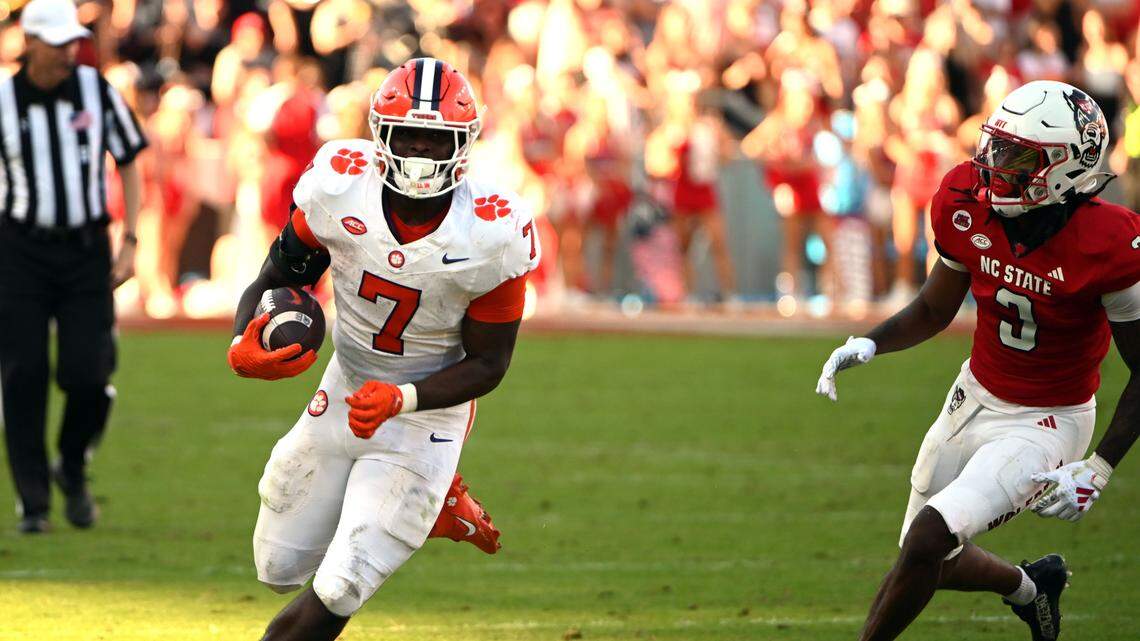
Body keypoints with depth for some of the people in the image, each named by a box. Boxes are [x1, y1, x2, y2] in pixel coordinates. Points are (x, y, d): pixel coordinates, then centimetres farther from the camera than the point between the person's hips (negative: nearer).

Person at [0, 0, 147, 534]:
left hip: (86, 250, 1)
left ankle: (73, 470, 20)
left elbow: (128, 164, 7)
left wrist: (129, 244, 0)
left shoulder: (97, 91, -2)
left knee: (88, 376, -8)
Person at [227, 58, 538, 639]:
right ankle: (427, 506, 34)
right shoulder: (338, 188, -18)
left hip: (425, 418, -4)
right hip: (344, 395, 4)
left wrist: (401, 399, -31)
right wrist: (245, 347, -27)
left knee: (337, 591, -12)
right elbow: (275, 280, -4)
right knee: (279, 570, 15)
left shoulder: (492, 236, -24)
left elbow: (487, 363, -14)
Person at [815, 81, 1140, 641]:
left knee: (928, 539, -22)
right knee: (931, 564, 16)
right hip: (975, 399, 6)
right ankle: (1029, 586, 48)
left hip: (1044, 423, -6)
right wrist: (869, 345, -11)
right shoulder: (970, 207, -11)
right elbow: (934, 310, 7)